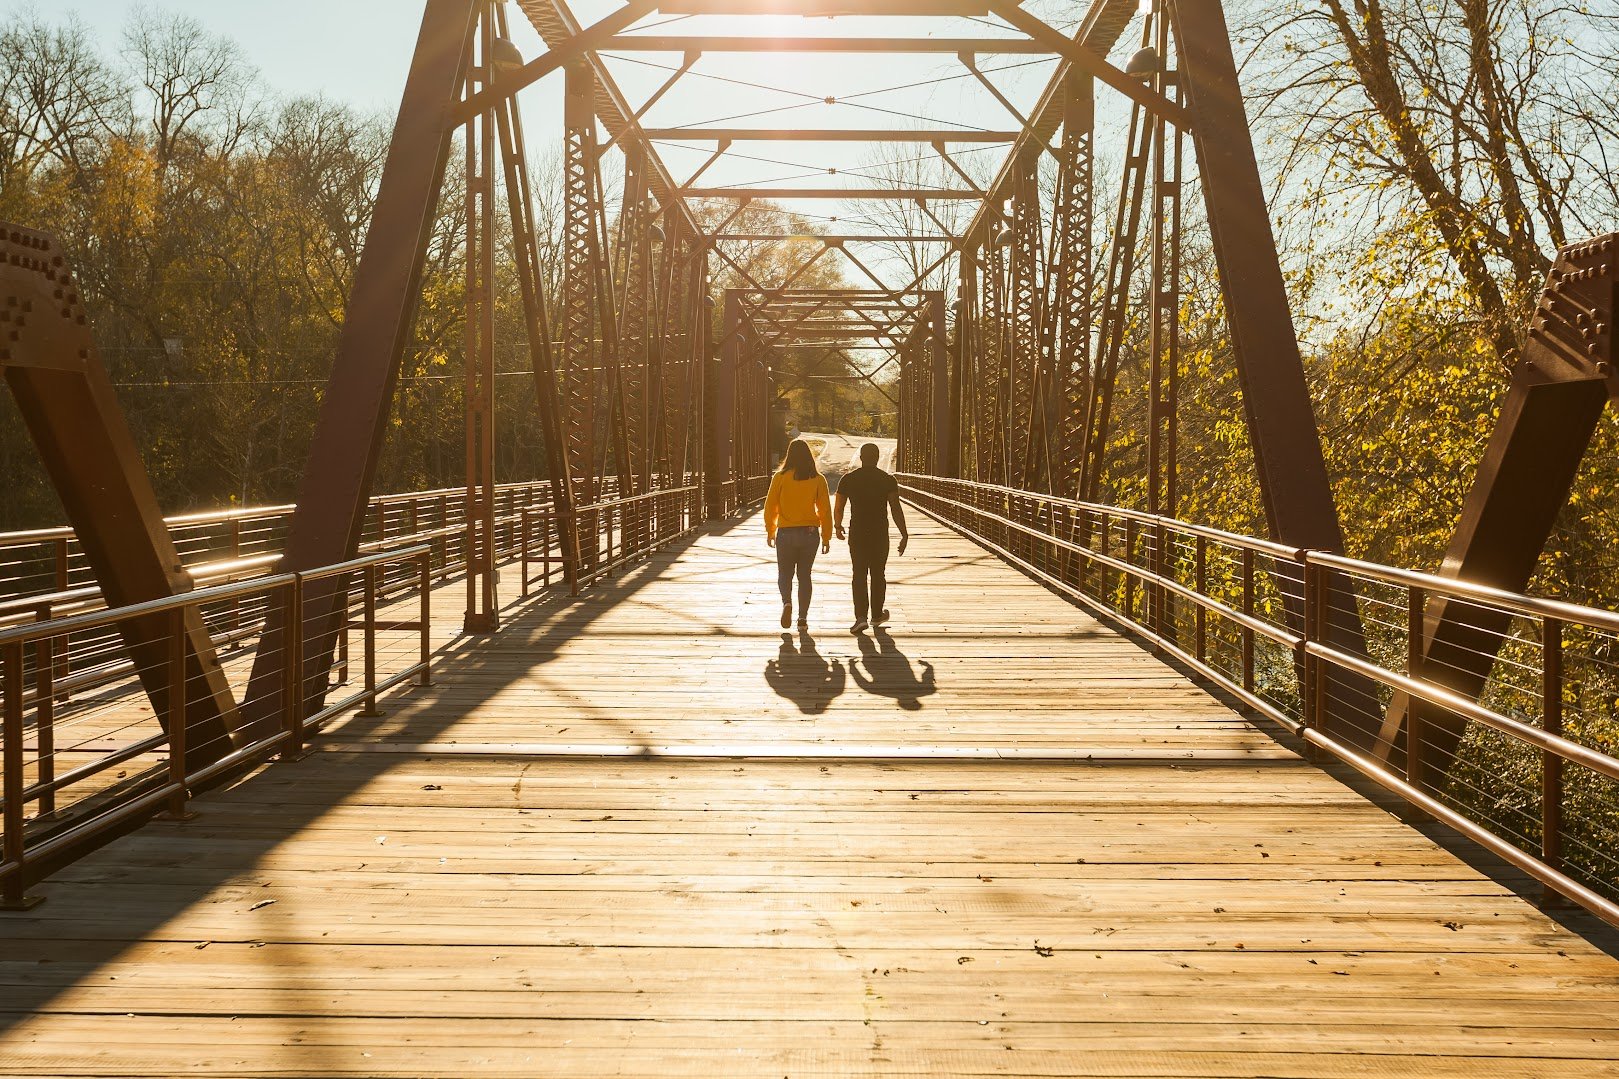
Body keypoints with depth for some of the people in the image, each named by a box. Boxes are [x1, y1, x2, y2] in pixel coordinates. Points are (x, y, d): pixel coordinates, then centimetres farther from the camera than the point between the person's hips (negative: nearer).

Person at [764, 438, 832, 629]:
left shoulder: (780, 478, -4)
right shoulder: (818, 479, -2)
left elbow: (770, 506, -1)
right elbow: (825, 509, -1)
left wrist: (770, 531, 12)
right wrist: (826, 537, 7)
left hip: (785, 533, -1)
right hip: (810, 533, 1)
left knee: (784, 574, 12)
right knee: (805, 575, 12)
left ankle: (787, 602, -15)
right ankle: (803, 617, 8)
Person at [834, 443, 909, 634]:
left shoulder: (848, 480, 1)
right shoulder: (888, 480, -3)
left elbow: (839, 508, 6)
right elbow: (896, 509, -9)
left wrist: (838, 527, 24)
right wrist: (904, 534, -6)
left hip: (857, 533, 0)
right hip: (880, 533, 0)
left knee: (859, 575, 1)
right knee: (878, 574, 14)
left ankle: (861, 617, -14)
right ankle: (876, 615, 26)